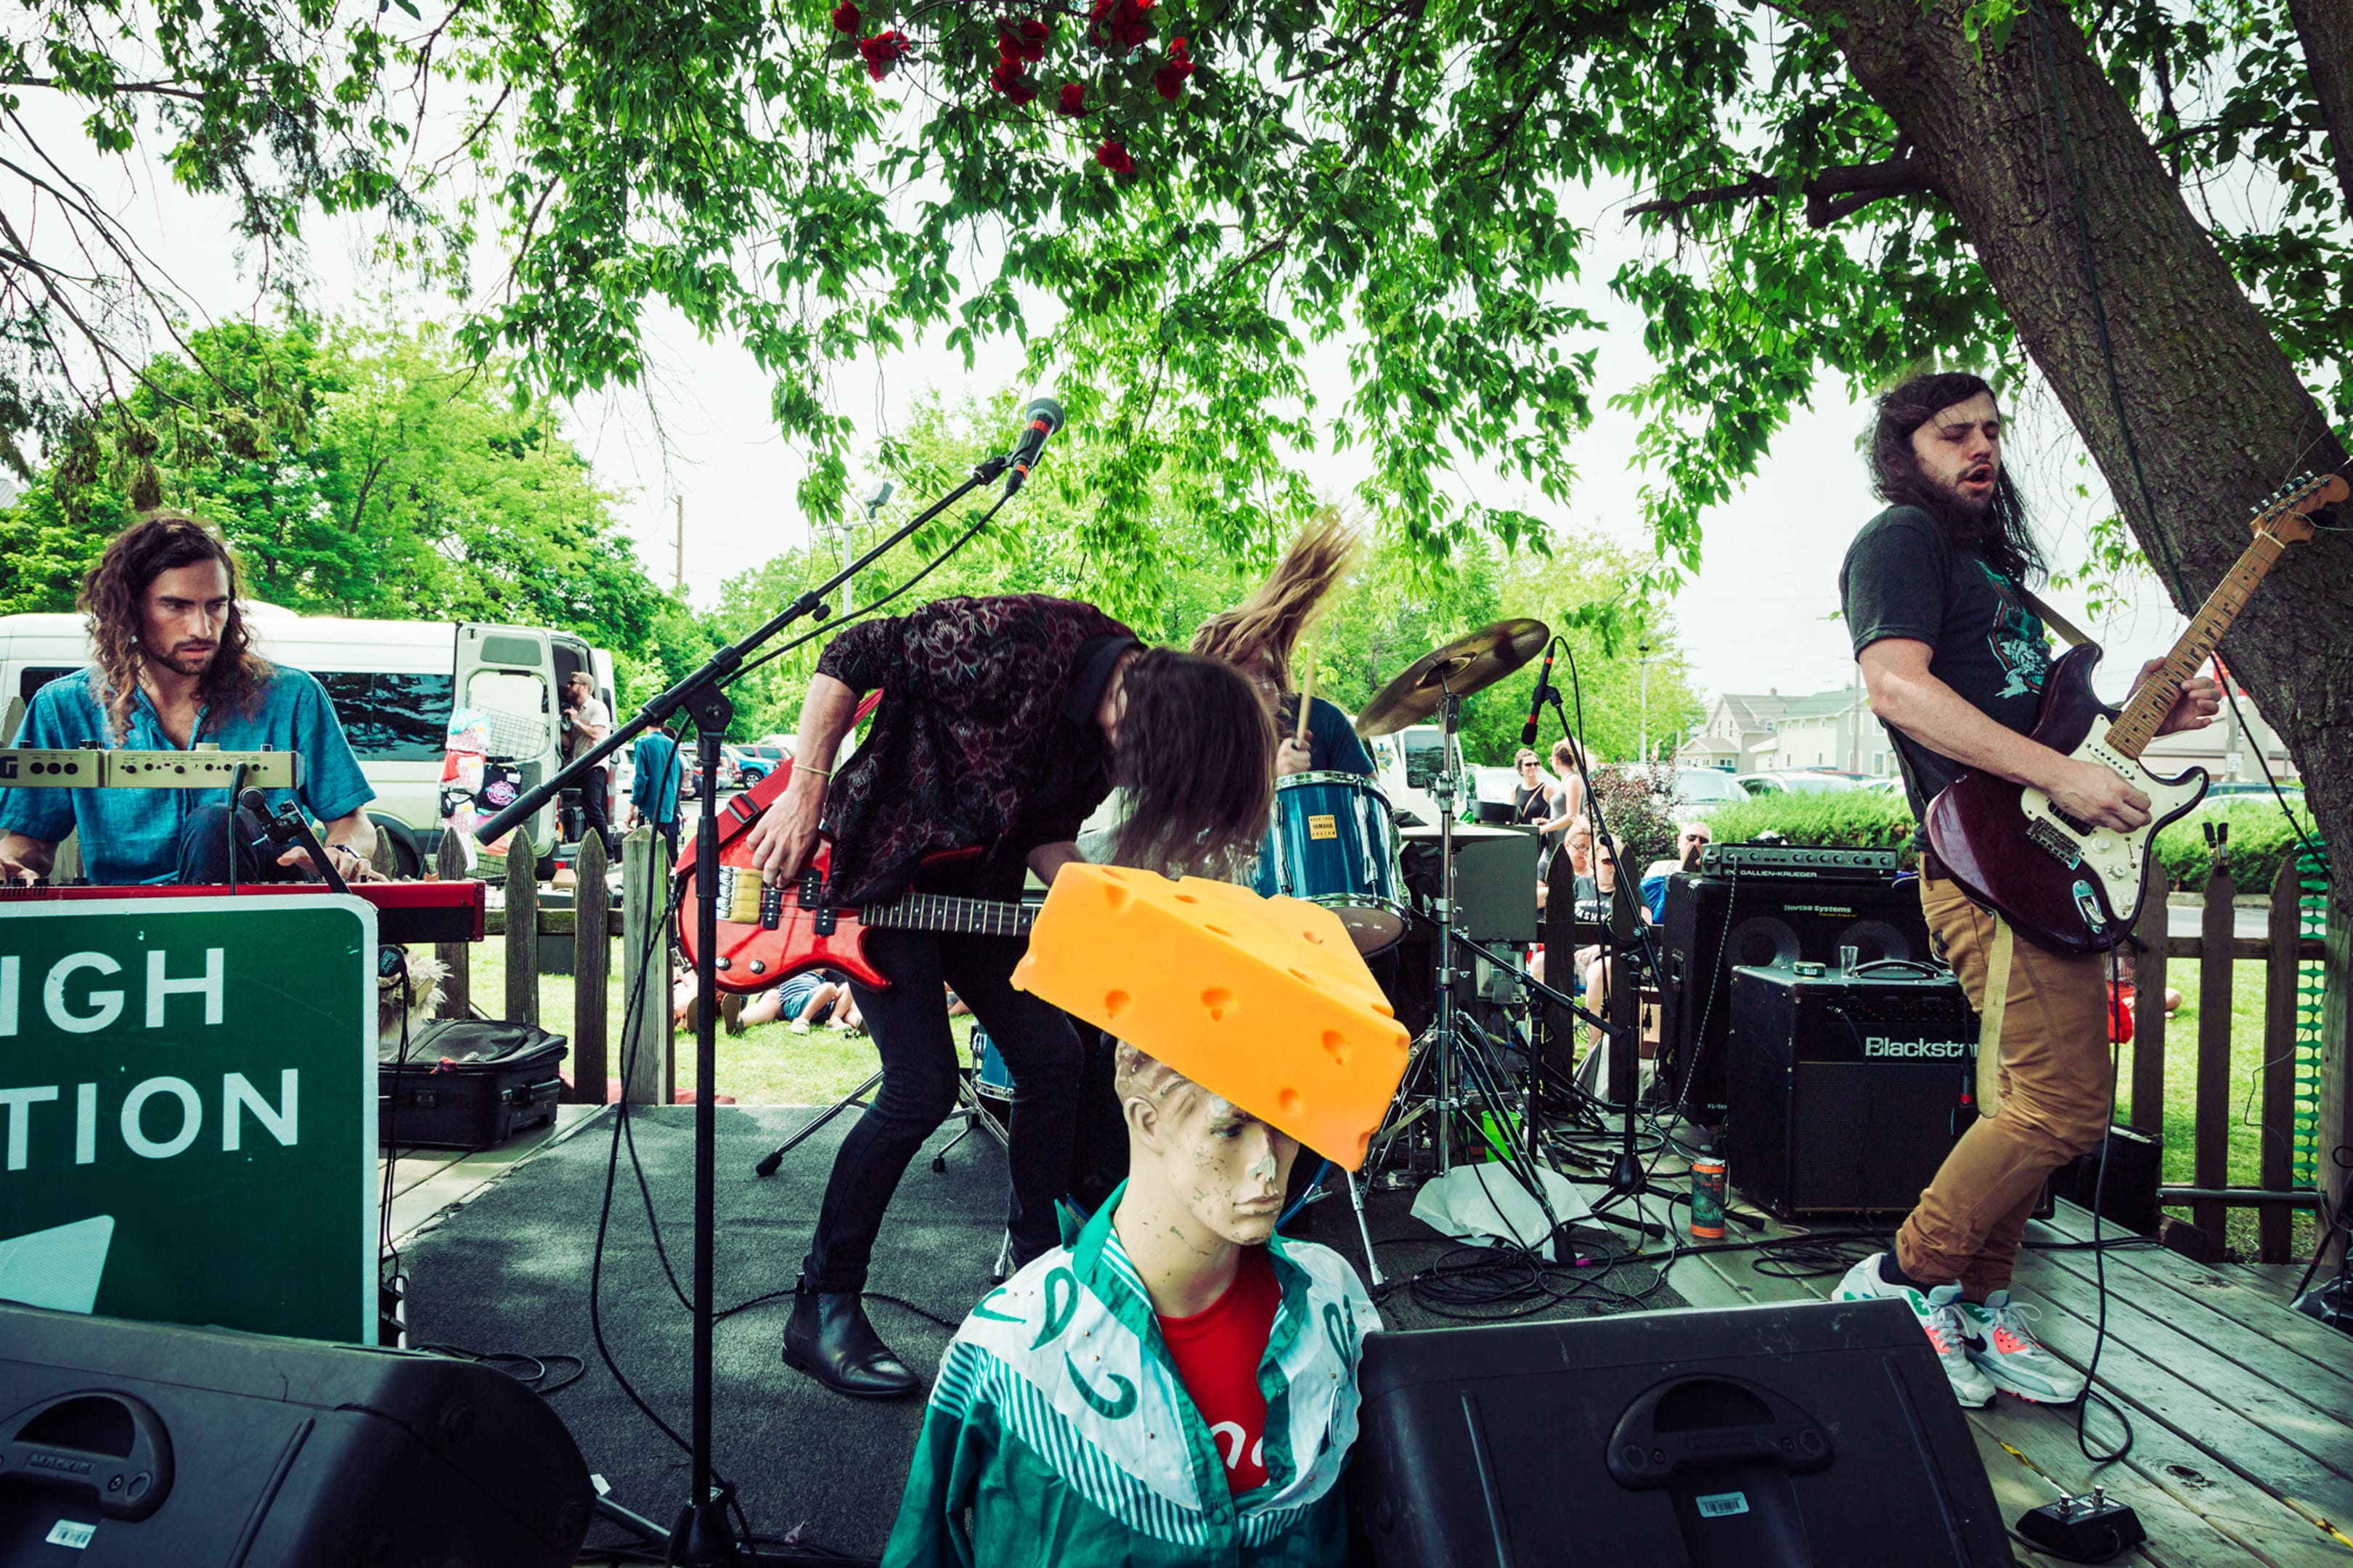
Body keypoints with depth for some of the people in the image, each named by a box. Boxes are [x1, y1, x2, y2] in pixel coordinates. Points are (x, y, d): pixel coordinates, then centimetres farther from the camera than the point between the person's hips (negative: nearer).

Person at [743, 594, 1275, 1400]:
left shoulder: (1111, 734, -7)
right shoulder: (1020, 639, -31)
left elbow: (1045, 835, 4)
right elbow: (852, 656, -22)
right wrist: (805, 796, -20)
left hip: (972, 882, 7)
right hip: (875, 864, -7)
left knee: (1051, 1057, 5)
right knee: (922, 1088, -14)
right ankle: (822, 1309, 2)